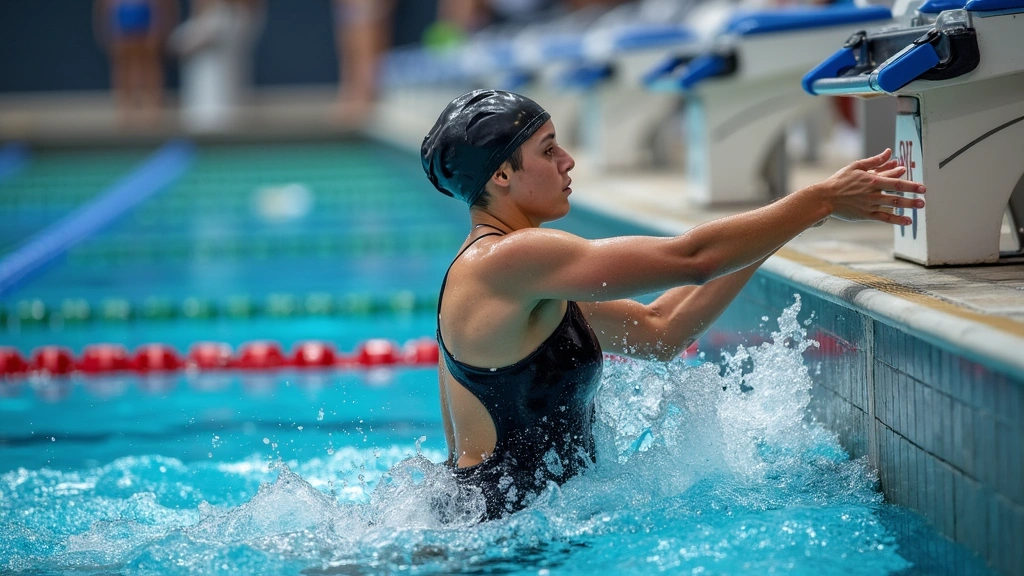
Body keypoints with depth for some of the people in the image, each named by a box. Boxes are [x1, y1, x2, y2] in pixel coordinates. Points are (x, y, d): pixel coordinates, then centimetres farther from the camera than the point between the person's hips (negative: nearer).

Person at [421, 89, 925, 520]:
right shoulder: (511, 257, -16)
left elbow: (660, 330, 11)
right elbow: (691, 258, -18)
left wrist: (785, 221, 7)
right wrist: (822, 200, -11)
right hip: (503, 529, -9)